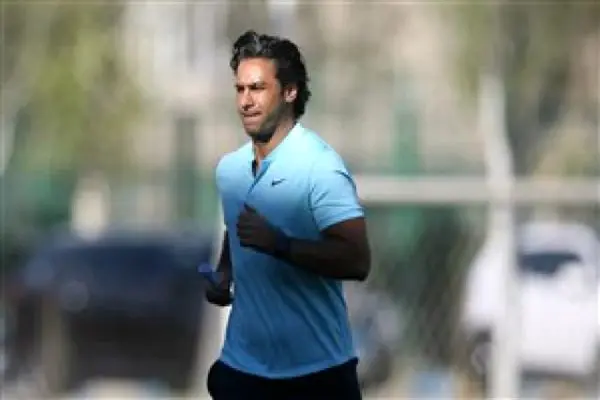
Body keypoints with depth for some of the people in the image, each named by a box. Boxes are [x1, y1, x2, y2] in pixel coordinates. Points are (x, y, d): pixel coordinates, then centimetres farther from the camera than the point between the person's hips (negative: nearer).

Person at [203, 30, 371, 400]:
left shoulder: (320, 166, -14)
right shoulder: (229, 168, 7)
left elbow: (357, 262, -21)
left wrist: (278, 244, -30)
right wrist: (223, 275, 6)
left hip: (314, 368, -6)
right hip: (242, 362, 6)